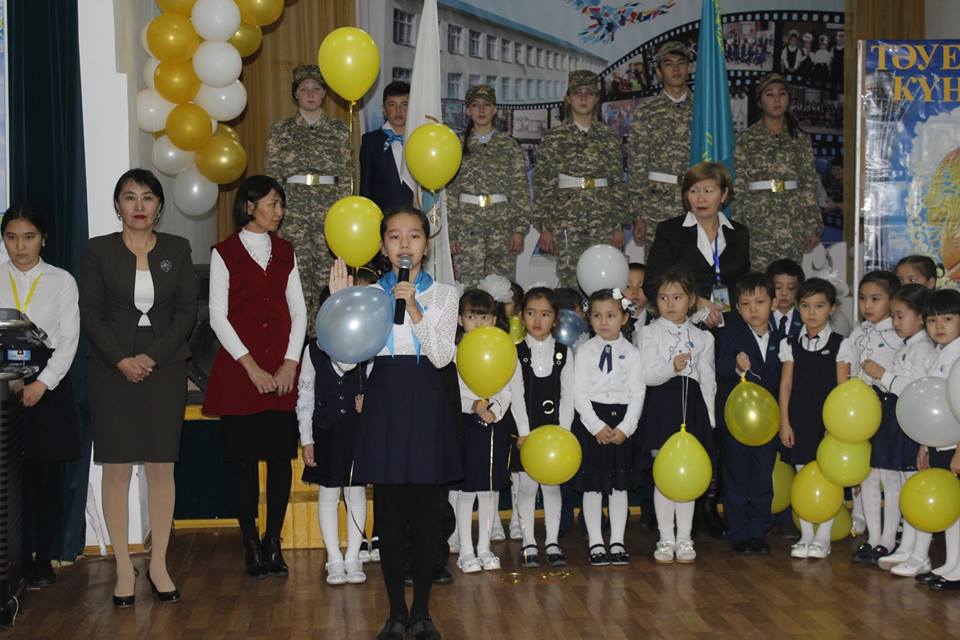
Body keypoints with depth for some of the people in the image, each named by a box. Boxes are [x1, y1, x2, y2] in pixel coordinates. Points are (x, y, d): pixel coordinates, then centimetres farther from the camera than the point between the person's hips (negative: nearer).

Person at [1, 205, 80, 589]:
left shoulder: (61, 282, 4)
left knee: (47, 475, 2)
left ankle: (43, 558, 13)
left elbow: (69, 339, -1)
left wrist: (42, 383, -12)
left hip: (49, 385, -1)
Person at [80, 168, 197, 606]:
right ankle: (124, 570, 6)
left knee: (161, 468, 2)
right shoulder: (99, 250, 3)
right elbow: (90, 313, -1)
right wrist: (121, 360, -13)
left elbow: (187, 312, 2)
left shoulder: (177, 250, 6)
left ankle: (159, 566, 11)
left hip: (164, 369, 1)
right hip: (112, 371, -1)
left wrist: (153, 357, -10)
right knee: (116, 469, -1)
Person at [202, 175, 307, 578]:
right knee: (243, 457, -2)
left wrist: (290, 362, -3)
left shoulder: (285, 252, 13)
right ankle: (251, 544, 6)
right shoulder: (224, 253, 1)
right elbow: (218, 315, -3)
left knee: (281, 454, 1)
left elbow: (298, 310, 10)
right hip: (239, 369, -3)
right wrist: (251, 366, -10)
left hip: (282, 370, 3)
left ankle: (273, 541, 10)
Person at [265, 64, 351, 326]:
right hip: (292, 208, 0)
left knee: (327, 275, -3)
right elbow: (271, 175, 8)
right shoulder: (280, 130, 9)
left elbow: (347, 177, 7)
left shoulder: (340, 130, 9)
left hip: (330, 209, 0)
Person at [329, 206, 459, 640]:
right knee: (388, 512, 3)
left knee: (425, 511, 2)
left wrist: (416, 311, -17)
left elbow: (442, 356, -7)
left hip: (425, 401, 0)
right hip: (384, 400, 1)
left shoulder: (443, 294, 5)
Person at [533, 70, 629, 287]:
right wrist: (545, 227, -2)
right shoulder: (555, 137, 4)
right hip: (566, 218, -2)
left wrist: (619, 226, 6)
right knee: (570, 284, -6)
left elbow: (618, 183, 11)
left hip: (603, 220, 2)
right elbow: (542, 183, 3)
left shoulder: (609, 137, 10)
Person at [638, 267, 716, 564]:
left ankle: (684, 538, 12)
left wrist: (709, 417, 5)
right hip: (661, 403, -2)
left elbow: (708, 380, 10)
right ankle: (666, 539, 8)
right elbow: (646, 375, -7)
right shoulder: (650, 332, 2)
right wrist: (672, 367, -25)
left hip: (692, 404, 2)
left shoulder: (702, 337, 9)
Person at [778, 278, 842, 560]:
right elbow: (785, 385, 6)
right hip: (799, 418, 2)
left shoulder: (839, 344, -1)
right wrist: (784, 422, 1)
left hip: (828, 419, -2)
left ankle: (823, 536, 9)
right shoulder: (791, 344, 6)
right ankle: (806, 535, 14)